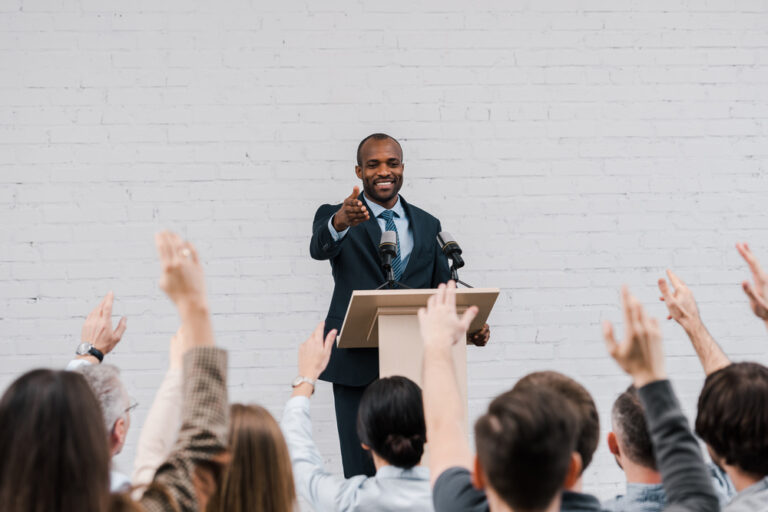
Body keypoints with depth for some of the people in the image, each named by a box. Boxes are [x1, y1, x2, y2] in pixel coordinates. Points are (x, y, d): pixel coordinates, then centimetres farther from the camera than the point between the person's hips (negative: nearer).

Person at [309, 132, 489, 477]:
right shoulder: (335, 216, 4)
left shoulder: (428, 225, 15)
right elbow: (320, 248, -19)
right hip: (358, 366, -3)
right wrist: (339, 223, -43)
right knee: (363, 474, -3)